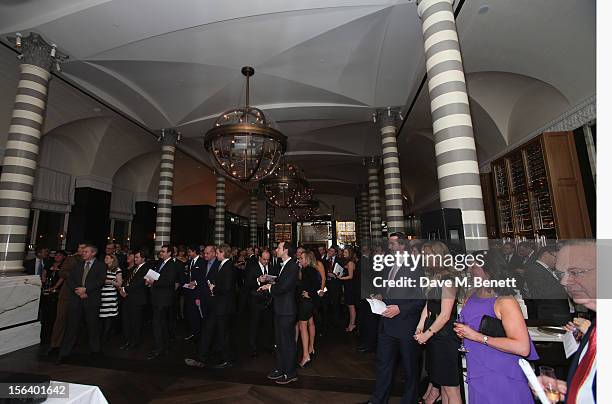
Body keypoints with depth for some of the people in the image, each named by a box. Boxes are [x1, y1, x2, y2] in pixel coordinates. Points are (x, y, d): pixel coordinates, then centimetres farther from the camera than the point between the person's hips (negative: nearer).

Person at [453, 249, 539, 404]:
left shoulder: (505, 301, -21)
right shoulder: (471, 296, 2)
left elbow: (522, 347, -27)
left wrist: (477, 336, -27)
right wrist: (461, 331, -2)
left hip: (501, 378, -6)